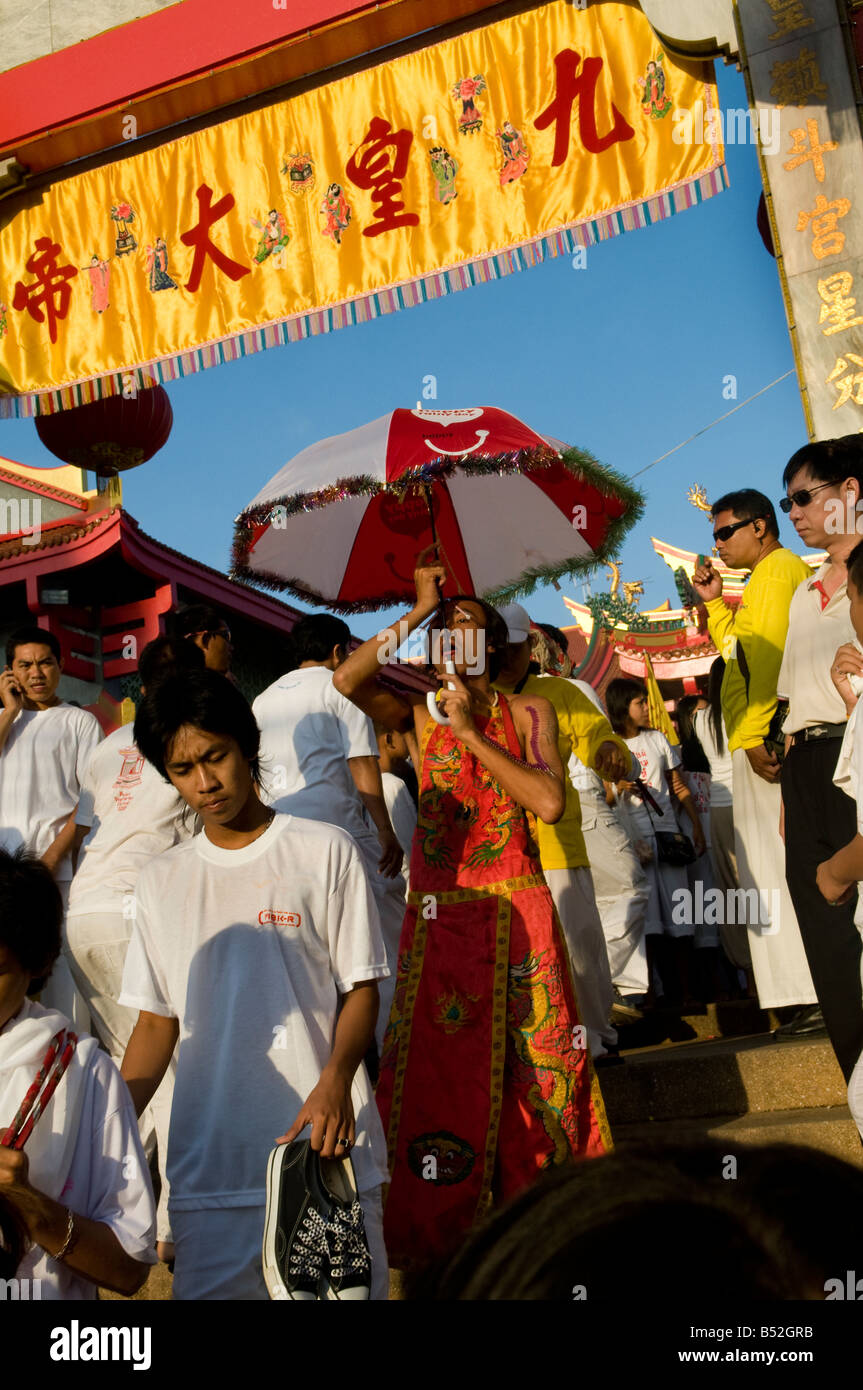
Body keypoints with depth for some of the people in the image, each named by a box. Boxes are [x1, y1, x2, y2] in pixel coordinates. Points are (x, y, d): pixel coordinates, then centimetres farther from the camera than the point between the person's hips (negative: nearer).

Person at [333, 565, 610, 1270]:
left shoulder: (528, 711, 2)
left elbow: (550, 802, -14)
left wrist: (471, 731, -14)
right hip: (438, 914, 1)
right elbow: (347, 680, -14)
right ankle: (441, 1221, 23)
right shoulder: (422, 712, 5)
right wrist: (417, 611, -10)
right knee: (438, 1063, 7)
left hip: (515, 910, -1)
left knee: (533, 1064, 6)